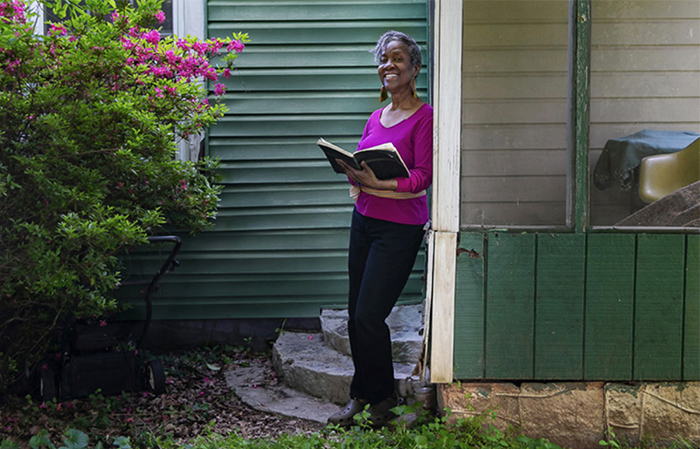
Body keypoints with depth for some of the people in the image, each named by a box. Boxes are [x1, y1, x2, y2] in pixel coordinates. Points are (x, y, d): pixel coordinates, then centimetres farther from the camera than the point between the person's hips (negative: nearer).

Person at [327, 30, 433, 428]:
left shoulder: (424, 117, -8)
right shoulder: (376, 117, 14)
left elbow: (423, 175, -14)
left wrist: (380, 182, -26)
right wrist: (351, 170, -6)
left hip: (400, 227, -7)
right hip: (364, 219, 7)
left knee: (369, 316, -8)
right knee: (356, 315, 8)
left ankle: (383, 397, 13)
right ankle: (361, 395, 22)